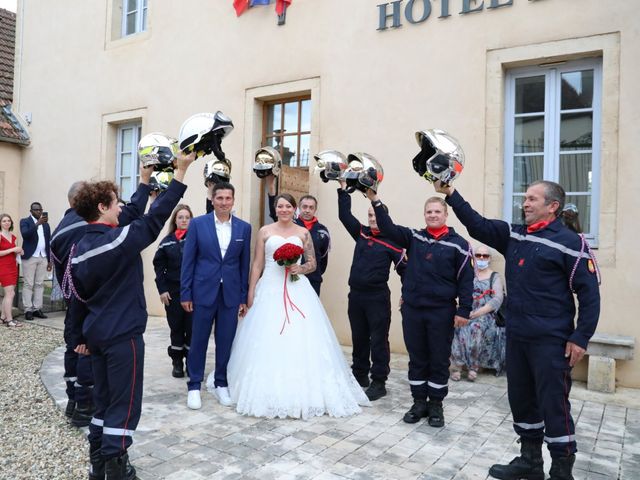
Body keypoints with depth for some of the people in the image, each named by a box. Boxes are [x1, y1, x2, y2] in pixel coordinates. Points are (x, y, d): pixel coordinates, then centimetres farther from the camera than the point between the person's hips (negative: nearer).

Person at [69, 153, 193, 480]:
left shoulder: (80, 247, 5)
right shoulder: (119, 239, -18)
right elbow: (155, 218, -18)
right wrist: (181, 172, -15)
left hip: (96, 333, 8)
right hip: (123, 334, -8)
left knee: (103, 401, 18)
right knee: (124, 404, 1)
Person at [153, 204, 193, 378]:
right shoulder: (167, 241, 5)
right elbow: (159, 266, 5)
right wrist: (162, 289, -2)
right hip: (172, 291, 2)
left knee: (192, 327, 3)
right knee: (176, 327, 9)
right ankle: (177, 363, 20)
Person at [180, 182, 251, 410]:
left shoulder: (244, 227, 4)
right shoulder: (197, 224, -2)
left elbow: (244, 264, 6)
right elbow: (188, 260, -1)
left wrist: (244, 297, 5)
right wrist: (185, 294, -4)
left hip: (231, 294, 2)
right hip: (204, 292, -1)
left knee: (226, 342, 8)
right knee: (198, 341, 6)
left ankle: (222, 384, 24)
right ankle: (194, 387, 20)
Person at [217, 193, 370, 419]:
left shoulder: (303, 233, 8)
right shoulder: (265, 232, 7)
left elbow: (313, 264, 10)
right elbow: (257, 264, 6)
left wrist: (301, 268, -11)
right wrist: (250, 292, 1)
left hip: (297, 290, 1)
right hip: (270, 290, 0)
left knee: (301, 339, -3)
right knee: (267, 341, -1)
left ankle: (303, 391, 9)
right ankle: (268, 391, 11)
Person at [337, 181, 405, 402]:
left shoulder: (391, 240, -6)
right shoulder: (361, 233, 10)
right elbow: (345, 215, 11)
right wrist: (343, 189, 7)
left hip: (378, 297, -6)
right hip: (355, 294, 6)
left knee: (378, 340, 1)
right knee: (359, 338, 15)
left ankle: (379, 383, 9)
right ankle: (360, 376, 28)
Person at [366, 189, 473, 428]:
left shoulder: (458, 243, -2)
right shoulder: (413, 237, 7)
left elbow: (466, 279, -3)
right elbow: (388, 228, -5)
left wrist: (464, 310, -9)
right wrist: (375, 201, -16)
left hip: (442, 311, -3)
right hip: (412, 309, 3)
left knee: (439, 360, 8)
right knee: (416, 358, 12)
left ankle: (436, 405, 24)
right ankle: (419, 402, 26)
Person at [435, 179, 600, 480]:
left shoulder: (569, 242, -10)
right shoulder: (513, 235, 9)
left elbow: (589, 293, -10)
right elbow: (477, 225, 8)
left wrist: (580, 338, -14)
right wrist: (450, 194, -1)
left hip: (551, 341, -7)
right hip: (516, 336, 7)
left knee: (554, 405, 1)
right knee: (521, 400, 16)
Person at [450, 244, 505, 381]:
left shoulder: (494, 277, 8)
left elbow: (498, 299, -6)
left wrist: (478, 312, -19)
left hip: (486, 315, -2)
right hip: (466, 312, 2)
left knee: (477, 328, -32)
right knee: (459, 328, -29)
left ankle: (473, 365, -19)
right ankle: (457, 365, -23)